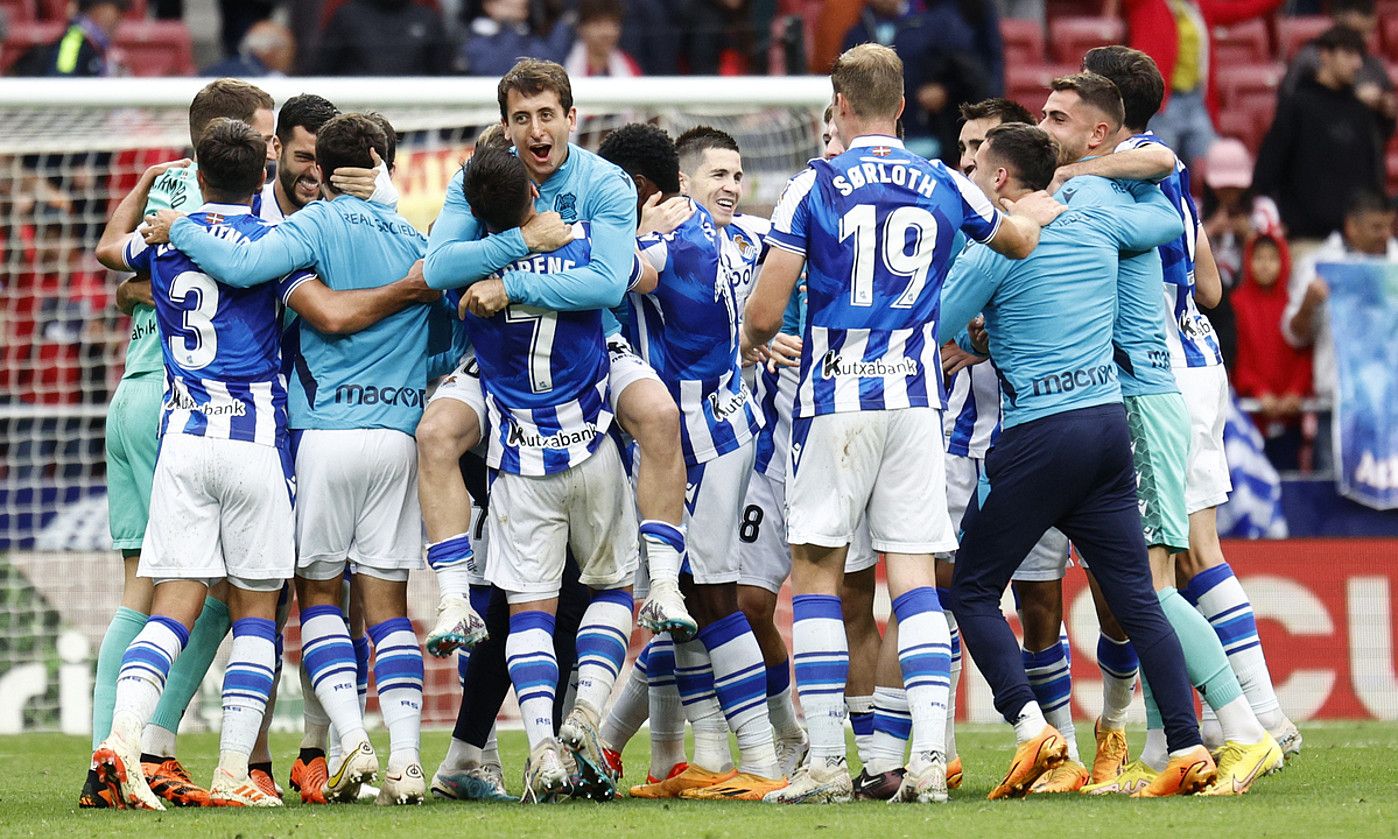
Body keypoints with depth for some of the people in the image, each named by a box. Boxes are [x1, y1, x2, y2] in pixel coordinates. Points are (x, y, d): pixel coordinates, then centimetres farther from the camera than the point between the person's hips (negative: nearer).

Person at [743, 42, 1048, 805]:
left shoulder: (816, 185, -4)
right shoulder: (943, 186, 6)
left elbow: (765, 311, -5)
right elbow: (1023, 241, 26)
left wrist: (752, 342, 17)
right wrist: (1038, 205, 49)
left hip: (835, 398, -3)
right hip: (915, 399, 3)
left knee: (817, 571, 4)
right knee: (914, 575, 3)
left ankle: (826, 762, 0)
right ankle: (928, 758, -7)